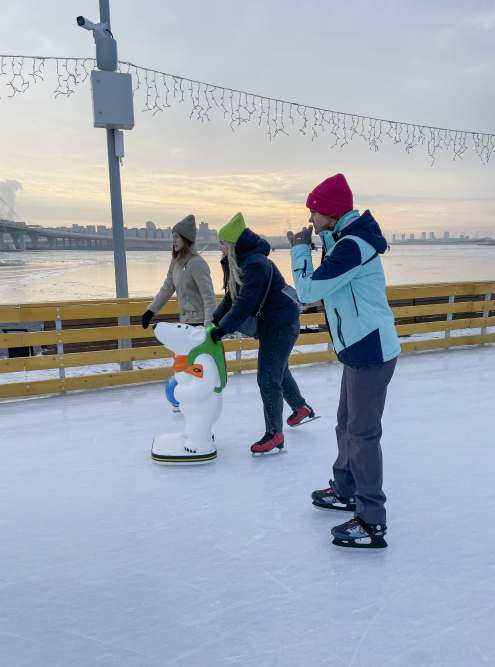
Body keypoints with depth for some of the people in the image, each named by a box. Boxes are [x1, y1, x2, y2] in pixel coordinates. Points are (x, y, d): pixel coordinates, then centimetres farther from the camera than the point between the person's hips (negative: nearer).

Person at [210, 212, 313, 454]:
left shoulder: (256, 264, -26)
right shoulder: (239, 262, 6)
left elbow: (245, 303, -30)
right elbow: (231, 297, 9)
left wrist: (223, 329, -28)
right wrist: (215, 320, -2)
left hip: (281, 325, -10)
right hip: (272, 323, 10)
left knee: (268, 378, -6)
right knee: (279, 370, 24)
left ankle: (274, 434, 5)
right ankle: (301, 408, 45)